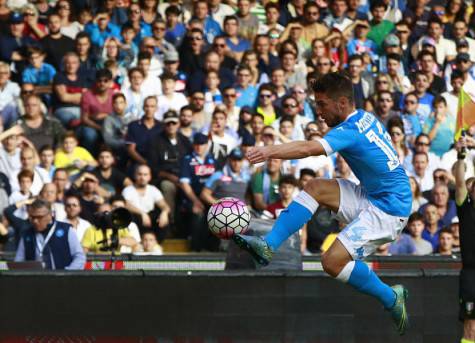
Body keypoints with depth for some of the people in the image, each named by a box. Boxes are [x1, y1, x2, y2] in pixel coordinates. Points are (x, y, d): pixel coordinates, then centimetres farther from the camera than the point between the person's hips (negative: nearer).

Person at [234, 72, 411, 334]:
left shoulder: (349, 132, -22)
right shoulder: (367, 118, 5)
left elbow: (308, 149, -40)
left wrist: (270, 151, -51)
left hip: (388, 209, -10)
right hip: (372, 196, 10)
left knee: (333, 261, -17)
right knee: (315, 188, -2)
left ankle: (392, 299, 1)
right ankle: (268, 246, -7)